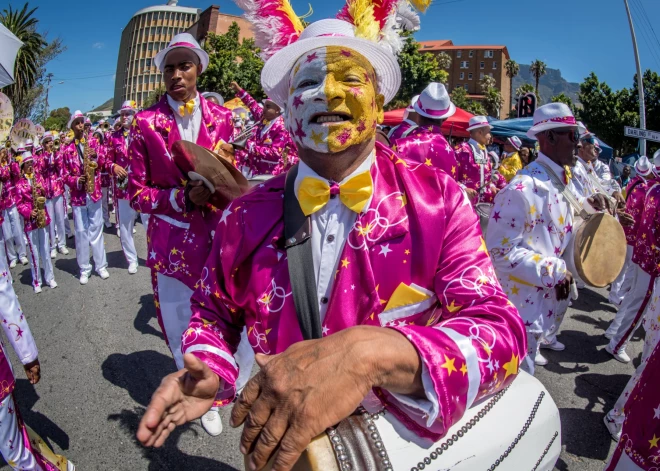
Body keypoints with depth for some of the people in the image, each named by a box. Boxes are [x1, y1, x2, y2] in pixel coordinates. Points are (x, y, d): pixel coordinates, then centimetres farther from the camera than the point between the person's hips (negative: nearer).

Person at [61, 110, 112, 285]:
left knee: (96, 229, 7)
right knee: (81, 231, 5)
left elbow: (103, 163, 0)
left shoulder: (94, 141, 6)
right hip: (78, 195, 0)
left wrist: (96, 156, -20)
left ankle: (101, 265, 16)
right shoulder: (67, 149, 3)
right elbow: (65, 175, 3)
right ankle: (84, 269, 13)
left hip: (95, 192, 0)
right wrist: (77, 180, -16)